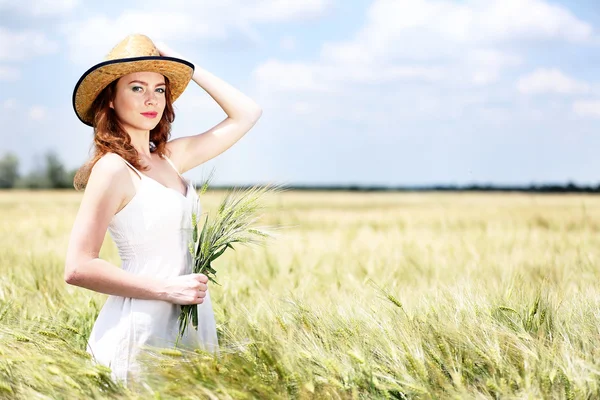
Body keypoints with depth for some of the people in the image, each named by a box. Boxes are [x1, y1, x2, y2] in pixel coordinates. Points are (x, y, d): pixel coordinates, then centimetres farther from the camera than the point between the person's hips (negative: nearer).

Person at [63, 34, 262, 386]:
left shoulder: (170, 157, 8)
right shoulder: (113, 169, -13)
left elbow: (247, 113, 16)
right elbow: (78, 269, -18)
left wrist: (189, 69, 9)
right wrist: (168, 290, -18)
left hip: (190, 326, 7)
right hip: (141, 328, -7)